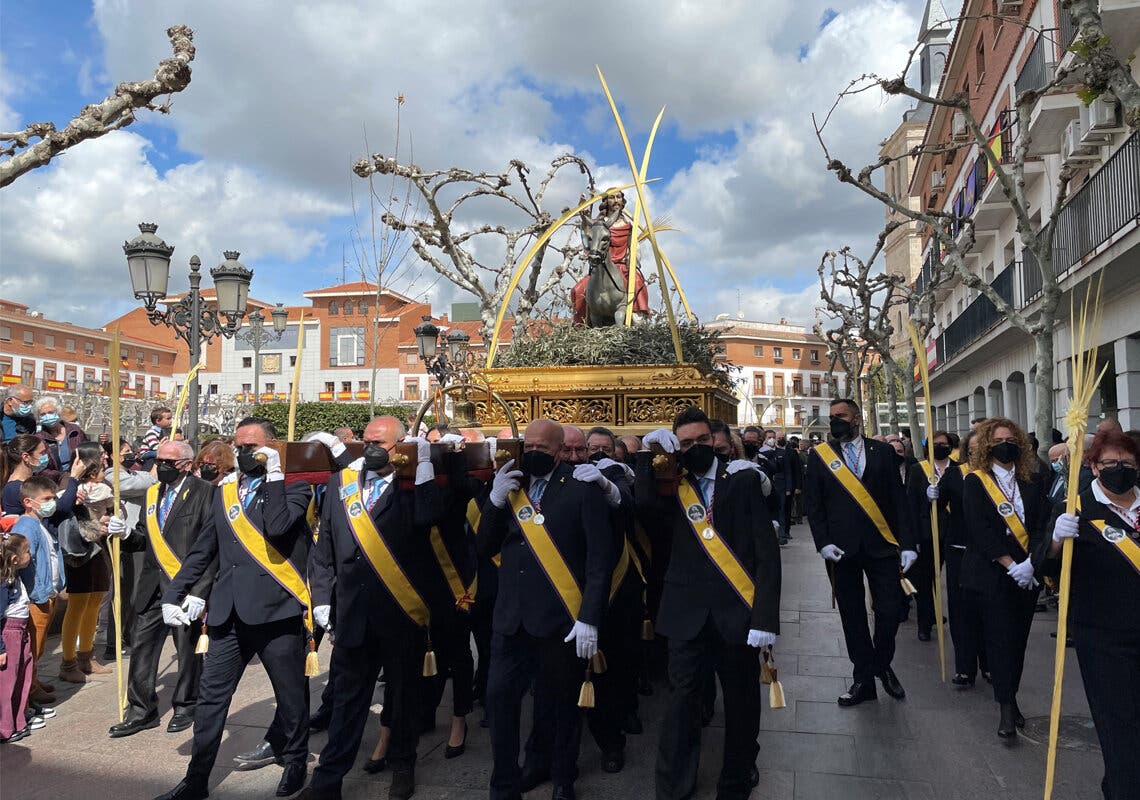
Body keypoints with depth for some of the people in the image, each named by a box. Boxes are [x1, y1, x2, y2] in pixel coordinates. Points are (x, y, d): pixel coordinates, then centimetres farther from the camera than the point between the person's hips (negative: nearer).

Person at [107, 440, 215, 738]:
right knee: (141, 648, 8)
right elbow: (145, 541, 15)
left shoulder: (204, 493, -9)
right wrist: (126, 533, -7)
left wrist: (199, 591, -18)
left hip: (188, 588, -6)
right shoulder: (152, 492, 12)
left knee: (188, 650, 8)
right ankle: (141, 712, 23)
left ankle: (185, 707, 27)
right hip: (152, 587, 6)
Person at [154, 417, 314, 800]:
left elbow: (277, 528, -22)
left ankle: (295, 762, 31)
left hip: (277, 610, -4)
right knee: (210, 697, 8)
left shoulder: (293, 486, -3)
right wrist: (174, 594, 10)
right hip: (229, 612, 5)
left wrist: (274, 475, -17)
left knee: (290, 694, 10)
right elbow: (201, 551, 17)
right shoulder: (225, 491, 14)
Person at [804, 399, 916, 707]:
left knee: (890, 611, 1)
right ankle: (863, 679, 23)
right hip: (841, 550, 0)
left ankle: (883, 665, 29)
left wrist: (907, 543, -4)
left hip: (882, 545, 0)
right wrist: (823, 542, -8)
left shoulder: (882, 451, 4)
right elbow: (813, 503, 2)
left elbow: (899, 499, 2)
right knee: (852, 616, 9)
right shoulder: (819, 455, 3)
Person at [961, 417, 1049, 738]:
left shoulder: (1032, 480, 9)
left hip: (1028, 573, 4)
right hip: (992, 573, -4)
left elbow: (1042, 523, 2)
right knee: (1000, 637, -4)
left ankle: (1010, 697, 21)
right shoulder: (975, 481, -3)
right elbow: (979, 530, -10)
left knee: (1019, 637, 8)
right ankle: (1006, 708, 1)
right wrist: (1011, 565, -15)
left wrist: (1031, 562, -11)